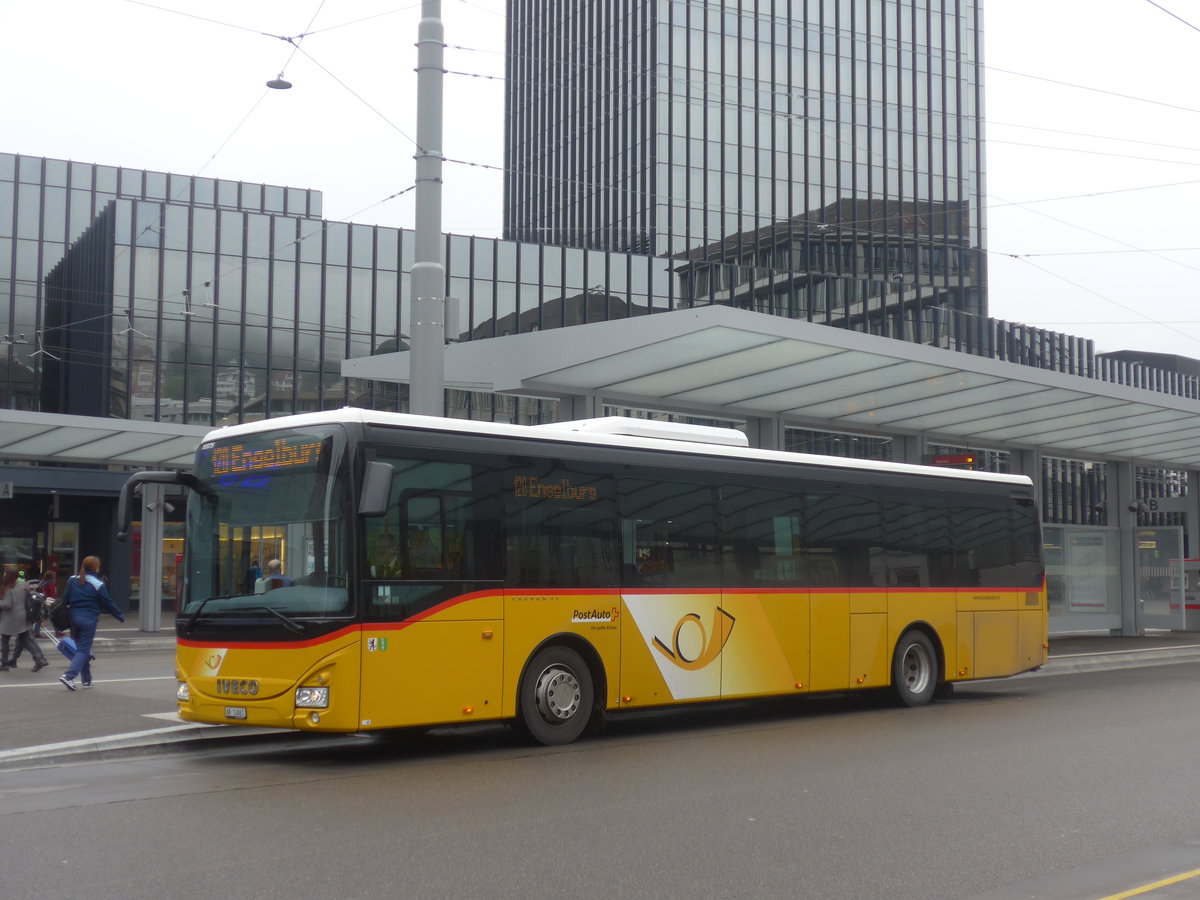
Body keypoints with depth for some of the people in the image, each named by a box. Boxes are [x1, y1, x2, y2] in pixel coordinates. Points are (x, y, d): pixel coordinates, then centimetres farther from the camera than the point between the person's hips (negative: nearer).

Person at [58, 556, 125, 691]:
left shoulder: (72, 580, 5)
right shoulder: (97, 585, -8)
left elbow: (64, 600, 6)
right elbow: (108, 603, -3)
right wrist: (120, 616, 9)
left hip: (73, 617, 6)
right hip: (89, 619, -6)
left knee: (80, 648, 15)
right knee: (84, 650, -2)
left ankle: (87, 680, 19)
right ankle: (69, 676, -19)